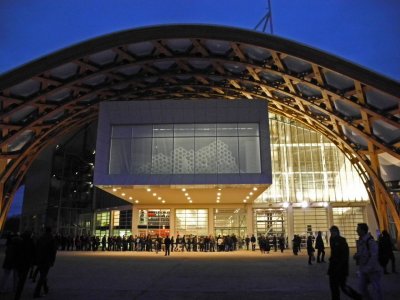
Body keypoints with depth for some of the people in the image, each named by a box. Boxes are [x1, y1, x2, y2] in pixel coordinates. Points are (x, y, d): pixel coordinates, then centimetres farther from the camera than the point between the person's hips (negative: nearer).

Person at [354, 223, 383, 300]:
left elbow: (374, 257, -25)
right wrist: (356, 255, -6)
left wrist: (368, 269, -26)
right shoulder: (360, 241, 5)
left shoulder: (370, 241, -20)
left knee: (376, 289, 3)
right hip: (363, 270, 7)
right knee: (362, 288, 7)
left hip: (373, 270, -7)